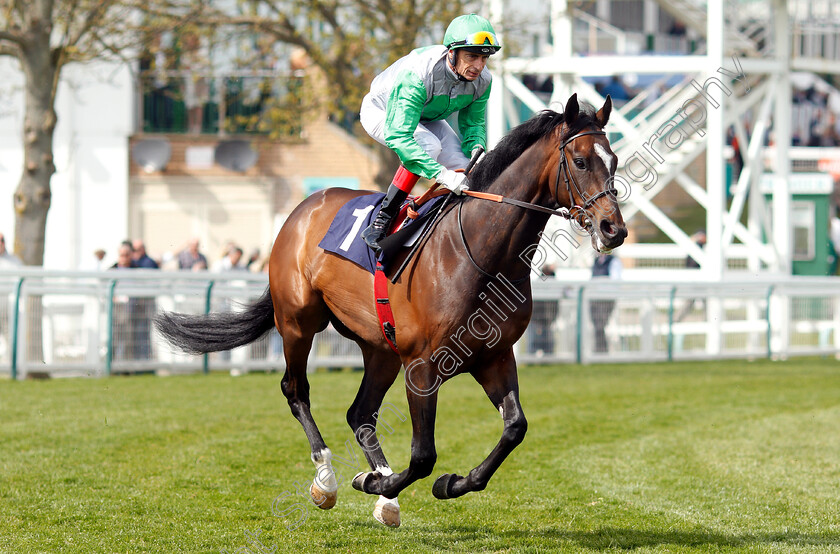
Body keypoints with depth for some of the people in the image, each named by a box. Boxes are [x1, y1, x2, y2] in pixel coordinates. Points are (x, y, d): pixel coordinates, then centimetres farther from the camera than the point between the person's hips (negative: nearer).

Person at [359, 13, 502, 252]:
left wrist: (477, 149, -26)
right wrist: (441, 174, -55)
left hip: (427, 118, 6)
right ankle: (381, 221, -27)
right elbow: (397, 135, -48)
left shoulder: (482, 80, -22)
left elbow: (473, 123, -3)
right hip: (383, 112, -6)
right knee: (428, 145, -34)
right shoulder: (418, 74, -43)